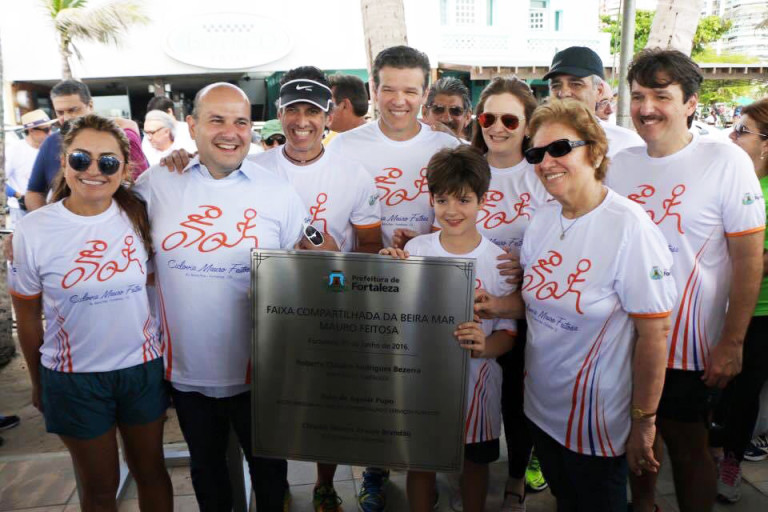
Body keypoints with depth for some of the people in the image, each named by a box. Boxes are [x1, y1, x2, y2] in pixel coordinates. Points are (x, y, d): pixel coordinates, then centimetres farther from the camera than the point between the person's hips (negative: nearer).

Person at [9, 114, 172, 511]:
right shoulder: (33, 231, -10)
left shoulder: (138, 216, -6)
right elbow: (28, 316, 1)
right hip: (75, 378, -1)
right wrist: (38, 383, 9)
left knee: (151, 471, 18)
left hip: (143, 368, 2)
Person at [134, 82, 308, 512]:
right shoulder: (155, 185, -4)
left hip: (258, 369, -1)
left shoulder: (279, 192, -7)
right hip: (187, 368, 2)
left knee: (268, 464, 20)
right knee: (205, 465, 25)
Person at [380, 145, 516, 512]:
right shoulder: (415, 249, -6)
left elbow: (508, 332, -6)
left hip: (476, 381, 0)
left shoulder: (499, 260, -9)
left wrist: (485, 346, -27)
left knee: (475, 461, 19)